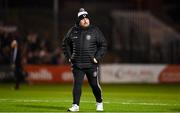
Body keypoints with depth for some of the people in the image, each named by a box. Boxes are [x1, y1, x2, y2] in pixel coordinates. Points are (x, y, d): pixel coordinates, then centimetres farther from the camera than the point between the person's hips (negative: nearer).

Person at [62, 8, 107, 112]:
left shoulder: (95, 31, -1)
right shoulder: (73, 31, 5)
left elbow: (103, 45, 1)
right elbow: (66, 44, 18)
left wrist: (97, 58, -6)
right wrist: (69, 57, 9)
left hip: (92, 64, -1)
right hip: (77, 64, 2)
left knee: (95, 84, 4)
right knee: (77, 84, -3)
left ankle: (99, 103, 24)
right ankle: (76, 105, 1)